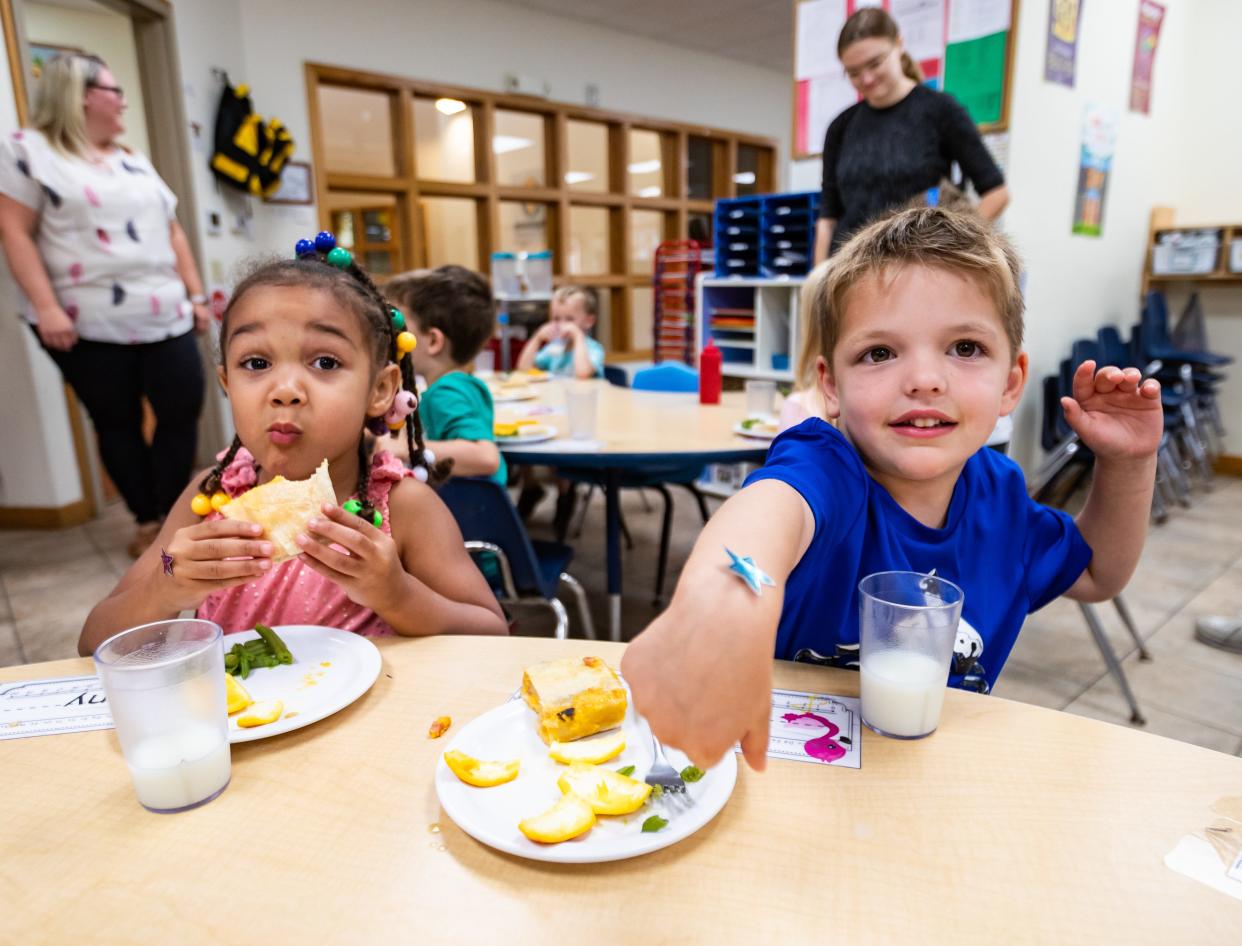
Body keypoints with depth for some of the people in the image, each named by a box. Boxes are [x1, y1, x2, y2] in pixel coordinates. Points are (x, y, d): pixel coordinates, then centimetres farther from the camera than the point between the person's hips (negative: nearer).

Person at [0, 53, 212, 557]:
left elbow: (171, 232, 19)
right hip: (88, 326, -5)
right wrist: (46, 307, -15)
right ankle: (147, 520, 16)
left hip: (165, 319, 5)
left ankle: (171, 516, 14)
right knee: (117, 422, 4)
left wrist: (196, 295, 12)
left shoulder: (134, 161, 19)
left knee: (183, 412, 0)